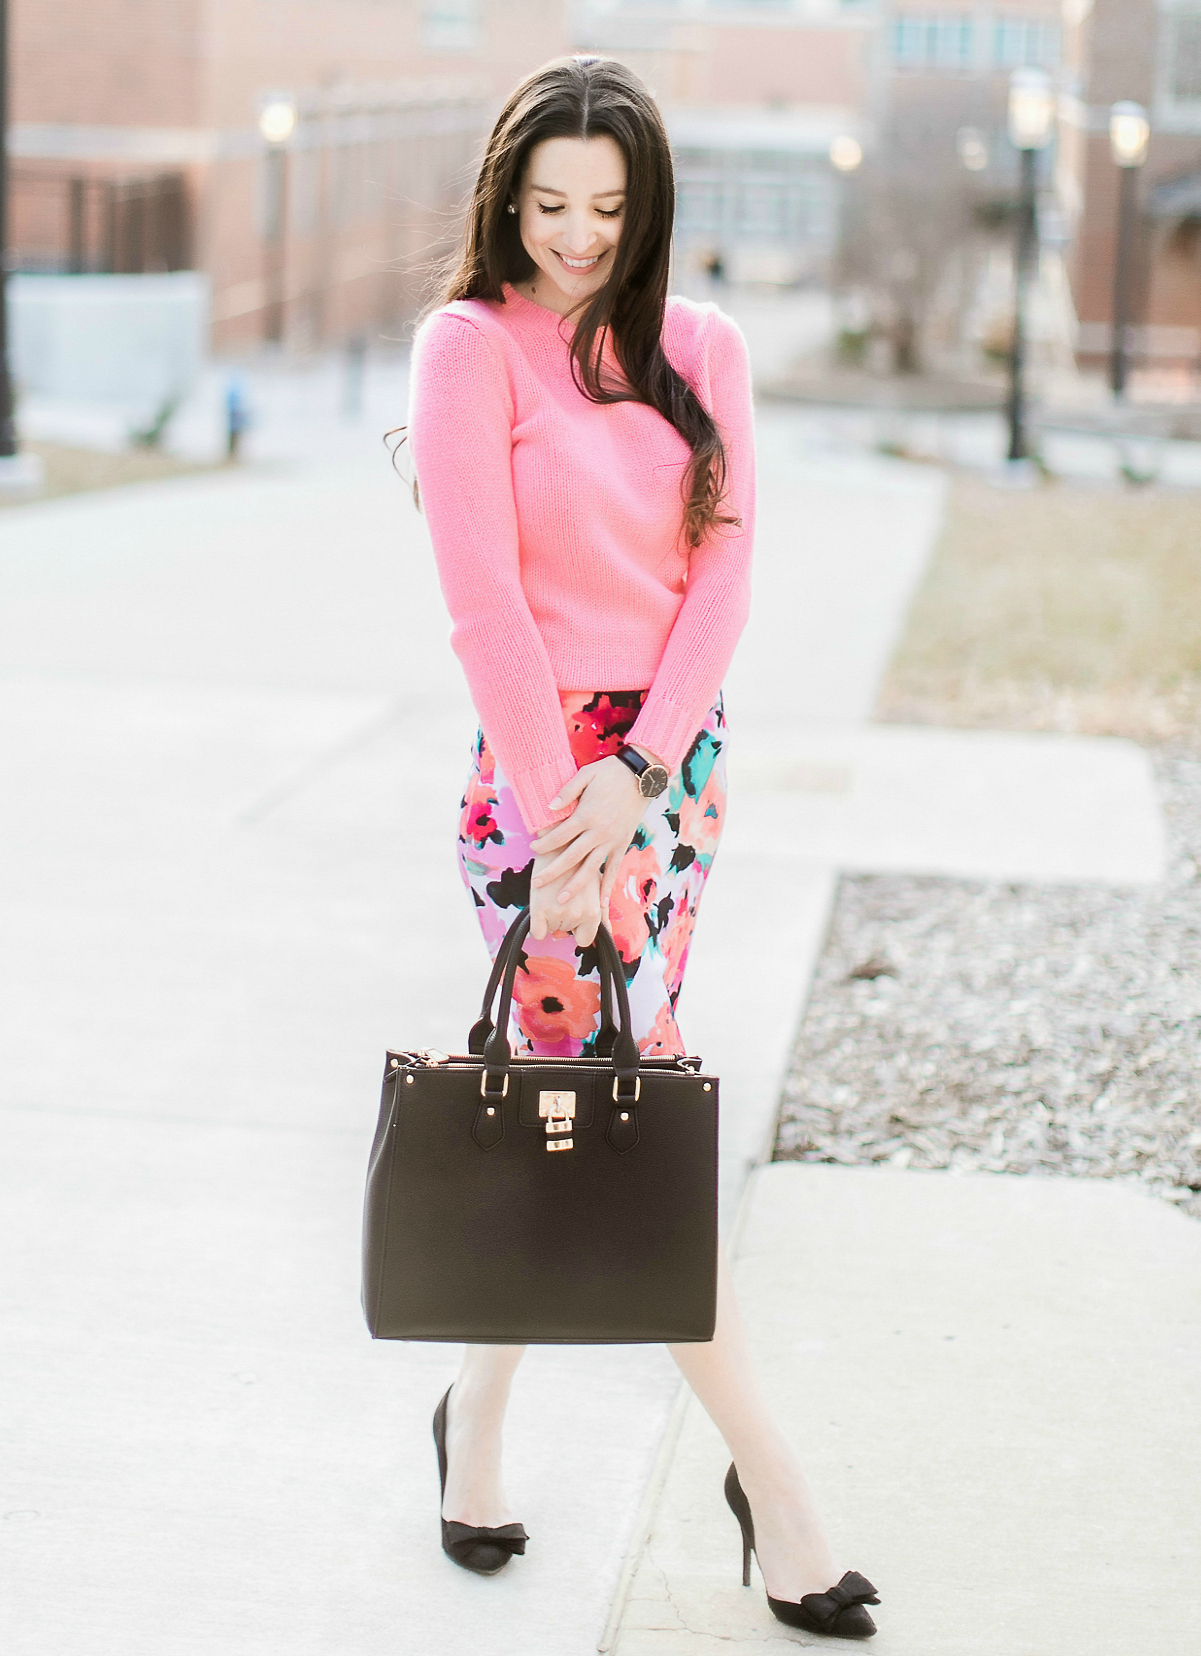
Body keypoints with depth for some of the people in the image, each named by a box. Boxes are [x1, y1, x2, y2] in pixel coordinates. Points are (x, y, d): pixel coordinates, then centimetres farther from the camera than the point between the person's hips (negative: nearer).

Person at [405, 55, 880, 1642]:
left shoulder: (702, 350, 8)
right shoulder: (472, 344, -6)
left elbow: (723, 571, 3)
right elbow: (488, 603, -11)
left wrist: (640, 774, -9)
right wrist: (555, 810, -15)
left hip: (677, 756, 5)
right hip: (546, 759, -5)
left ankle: (478, 1409, 26)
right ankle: (768, 1476, 3)